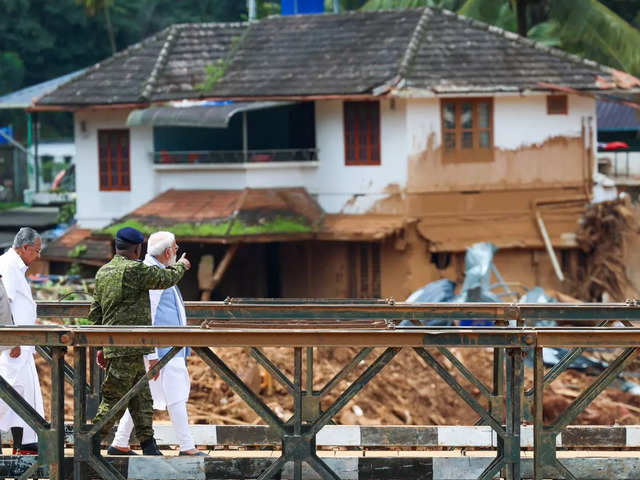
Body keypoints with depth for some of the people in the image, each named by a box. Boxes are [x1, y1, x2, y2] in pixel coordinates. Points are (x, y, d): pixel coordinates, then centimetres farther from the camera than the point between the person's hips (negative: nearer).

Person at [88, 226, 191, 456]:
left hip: (113, 344, 9)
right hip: (129, 348, -9)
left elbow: (95, 312, 18)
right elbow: (165, 278, -3)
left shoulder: (102, 272, 15)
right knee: (115, 398, -7)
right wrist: (181, 266, 19)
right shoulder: (133, 269, -12)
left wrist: (101, 346, 23)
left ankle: (149, 446, 13)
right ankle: (91, 441, -10)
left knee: (142, 398, 12)